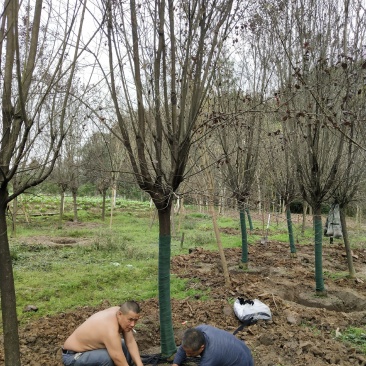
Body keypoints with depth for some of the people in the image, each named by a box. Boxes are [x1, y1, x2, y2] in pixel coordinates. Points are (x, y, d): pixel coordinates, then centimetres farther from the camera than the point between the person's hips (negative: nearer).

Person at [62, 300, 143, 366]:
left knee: (127, 347, 3)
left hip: (88, 346, 9)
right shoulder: (111, 331, -37)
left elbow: (131, 342, -11)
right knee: (107, 358, -33)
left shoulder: (120, 312, -13)